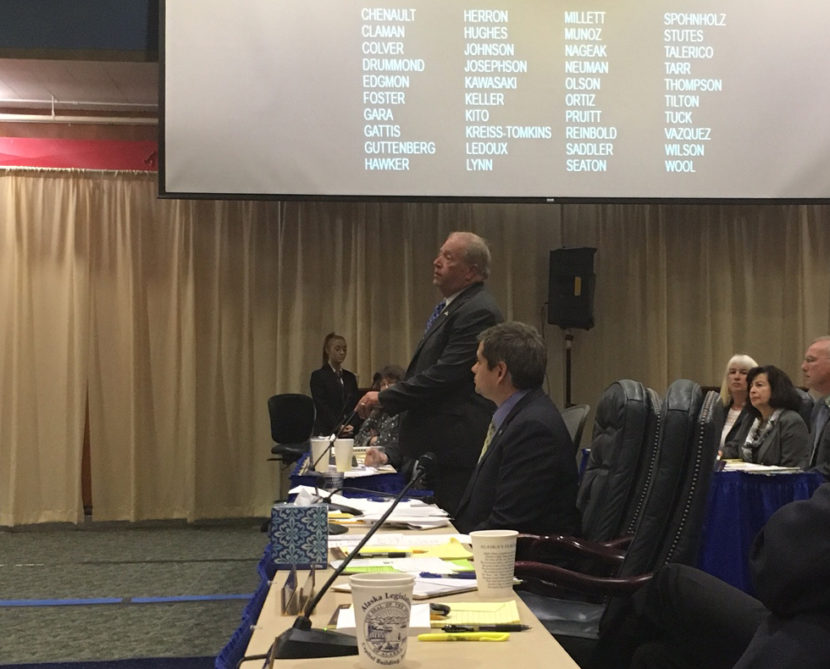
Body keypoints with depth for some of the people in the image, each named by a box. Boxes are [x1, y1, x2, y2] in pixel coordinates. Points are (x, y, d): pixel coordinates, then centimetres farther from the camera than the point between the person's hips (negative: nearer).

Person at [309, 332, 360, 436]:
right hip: (326, 432, -4)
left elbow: (355, 404, 10)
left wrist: (352, 425, -8)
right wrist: (338, 427, -17)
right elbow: (321, 406, -8)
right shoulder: (318, 376, 1)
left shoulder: (350, 377, 16)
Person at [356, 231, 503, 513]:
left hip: (457, 447, -10)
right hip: (436, 447, 10)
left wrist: (384, 397, -14)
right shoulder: (450, 307, 18)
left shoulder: (478, 311, -16)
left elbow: (445, 374, -22)